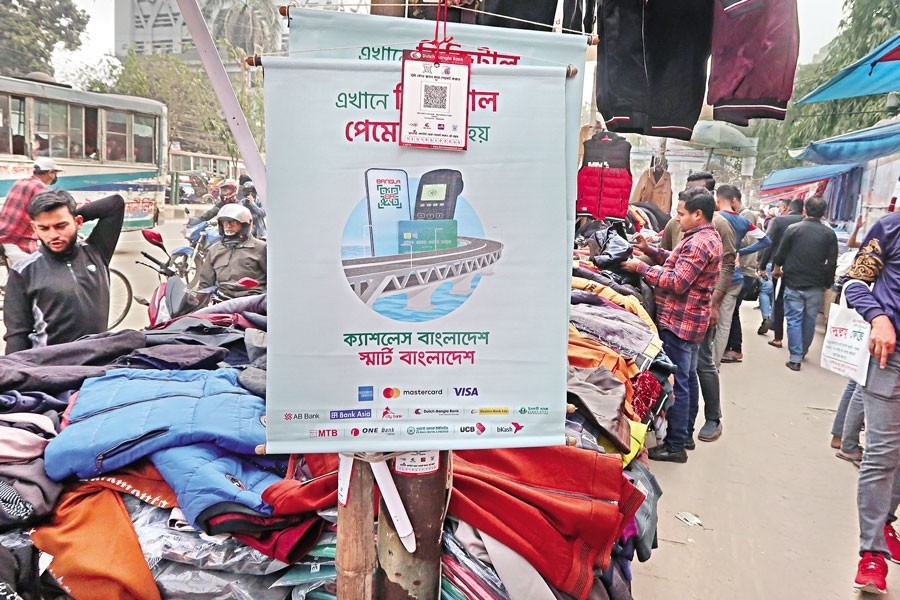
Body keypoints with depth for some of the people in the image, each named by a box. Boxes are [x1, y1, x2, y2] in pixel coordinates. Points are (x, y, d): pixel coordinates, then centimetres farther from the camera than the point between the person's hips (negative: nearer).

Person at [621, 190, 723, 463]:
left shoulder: (698, 243, -20)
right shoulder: (709, 238, 14)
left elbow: (677, 283, -24)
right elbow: (679, 263, 16)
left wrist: (641, 268, -19)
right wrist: (650, 250, 7)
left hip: (679, 323, -11)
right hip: (693, 321, 11)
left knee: (677, 383, -5)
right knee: (688, 379, 18)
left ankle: (675, 446, 1)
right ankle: (684, 435, 31)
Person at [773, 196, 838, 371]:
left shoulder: (793, 229, -8)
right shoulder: (829, 233, -3)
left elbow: (780, 253, -1)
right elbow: (832, 262, 0)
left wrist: (777, 268, 19)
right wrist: (827, 284, 12)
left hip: (794, 283, -2)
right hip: (816, 286, 2)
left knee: (794, 320, 2)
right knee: (810, 320, 15)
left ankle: (795, 358, -1)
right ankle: (803, 351, 29)